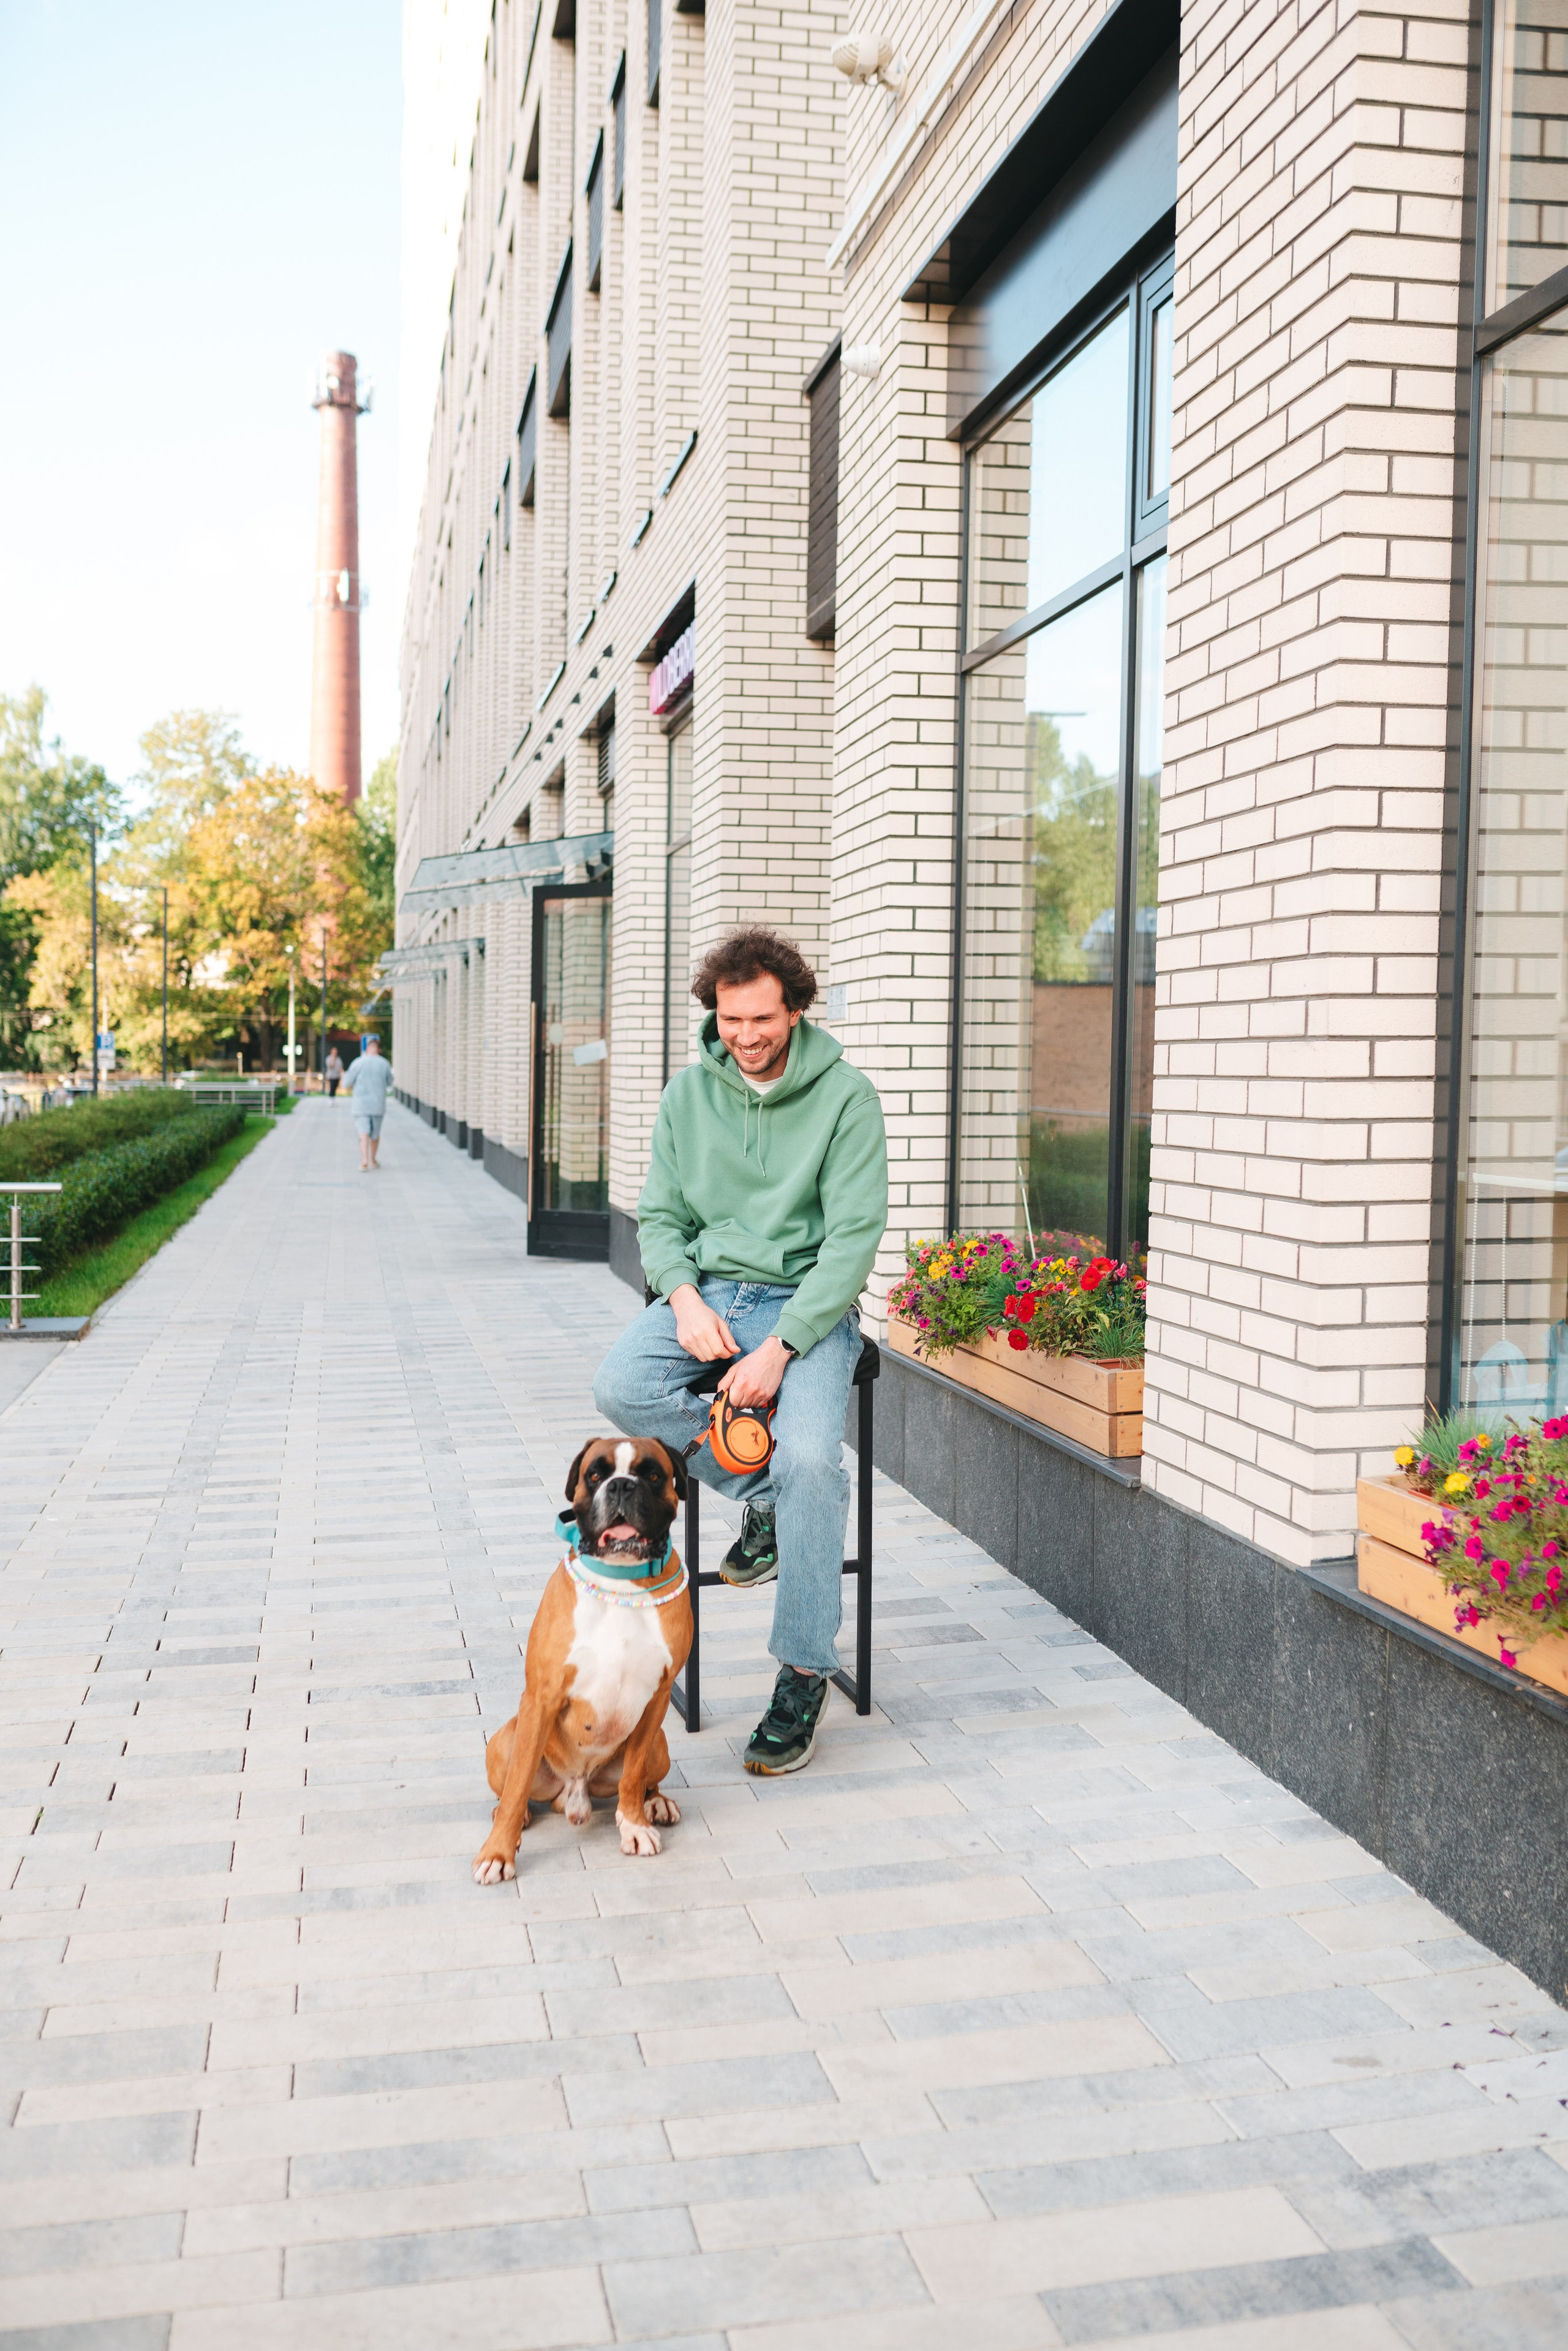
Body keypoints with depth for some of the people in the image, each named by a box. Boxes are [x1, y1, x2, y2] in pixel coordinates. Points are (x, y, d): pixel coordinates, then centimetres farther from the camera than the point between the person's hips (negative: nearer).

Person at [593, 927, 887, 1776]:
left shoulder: (844, 1095, -7)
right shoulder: (688, 1093, 6)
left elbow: (854, 1234, -12)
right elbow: (659, 1216, 9)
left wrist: (779, 1347, -21)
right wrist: (685, 1297, -13)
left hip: (808, 1301, -4)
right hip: (705, 1290, 4)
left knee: (811, 1457, -28)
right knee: (622, 1388, -26)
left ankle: (803, 1675, -11)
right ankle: (769, 1494, -4)